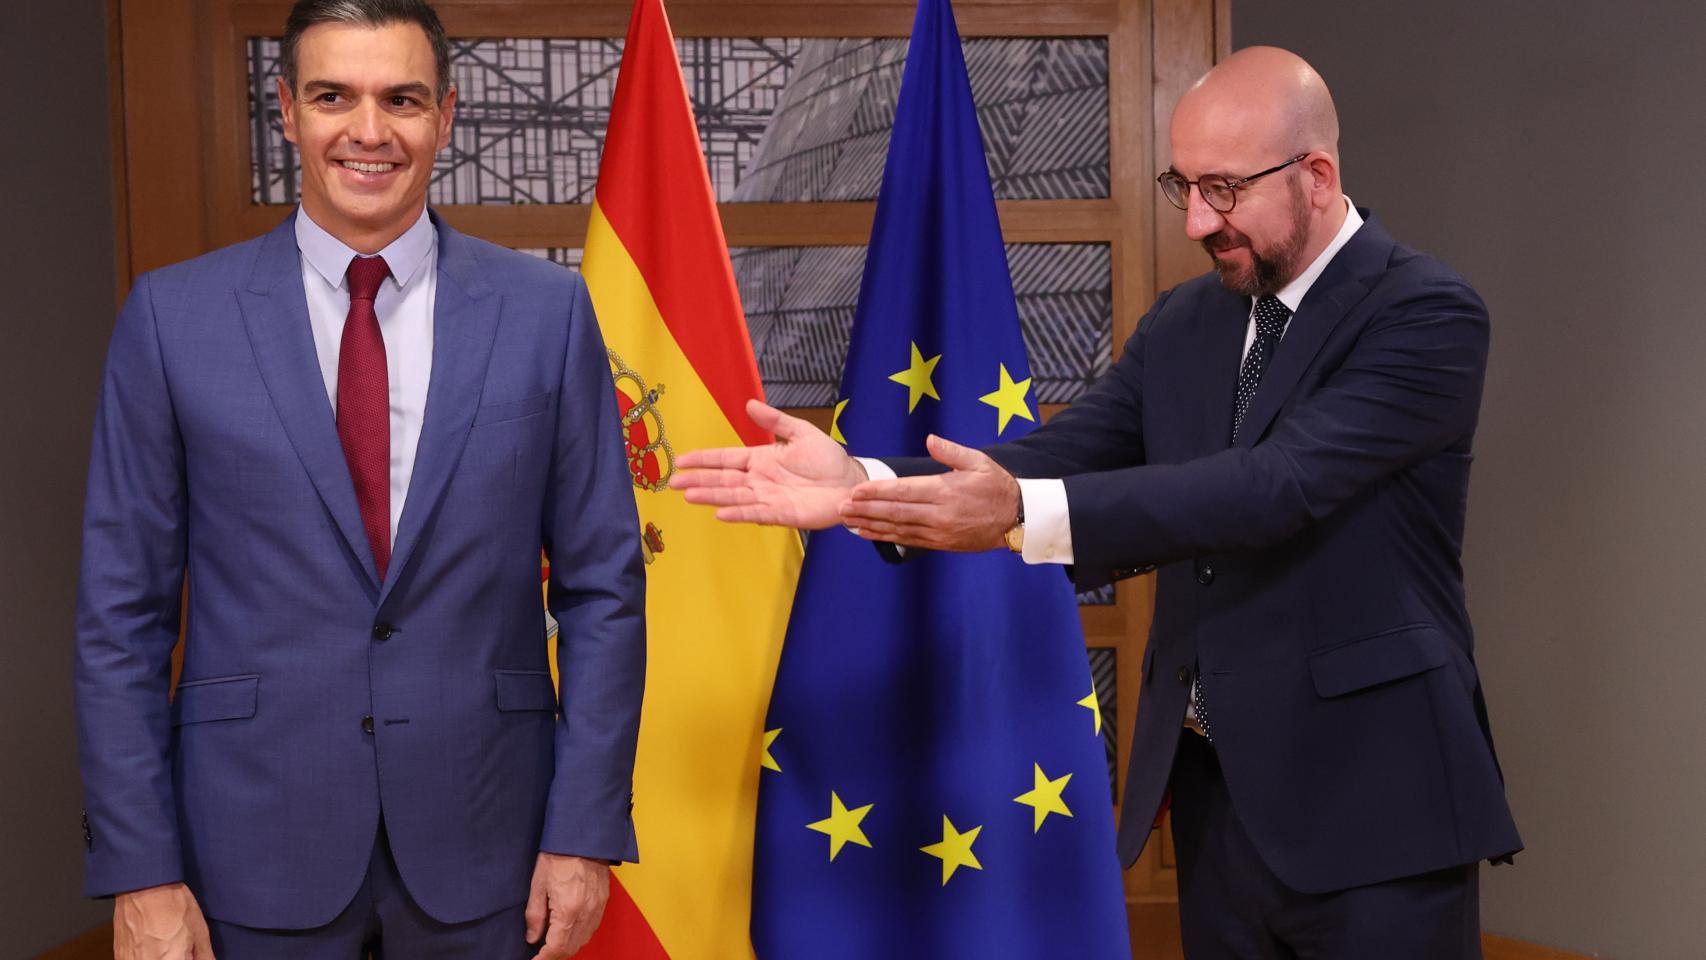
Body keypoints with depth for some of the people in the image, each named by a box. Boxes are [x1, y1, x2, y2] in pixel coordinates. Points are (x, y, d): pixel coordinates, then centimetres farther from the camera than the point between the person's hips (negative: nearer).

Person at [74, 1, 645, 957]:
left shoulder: (547, 311, -2)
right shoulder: (174, 316, -2)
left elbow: (603, 588, 0)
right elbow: (122, 611, -1)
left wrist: (585, 832, -4)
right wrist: (139, 871, -4)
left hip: (480, 845, 1)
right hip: (256, 846, 0)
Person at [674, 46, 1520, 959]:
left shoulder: (1427, 313, -12)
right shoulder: (1181, 323, 8)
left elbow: (1277, 485, -26)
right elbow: (1060, 455, -3)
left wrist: (1022, 514, -35)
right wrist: (861, 483, -19)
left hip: (1370, 802, -6)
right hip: (1212, 791, 6)